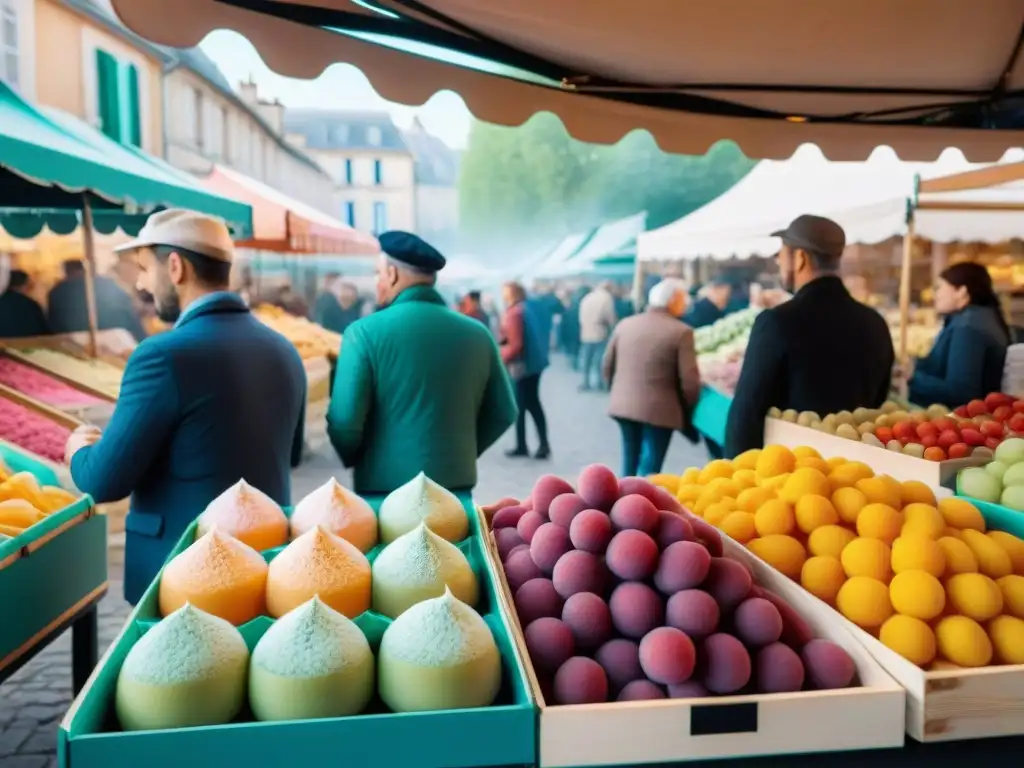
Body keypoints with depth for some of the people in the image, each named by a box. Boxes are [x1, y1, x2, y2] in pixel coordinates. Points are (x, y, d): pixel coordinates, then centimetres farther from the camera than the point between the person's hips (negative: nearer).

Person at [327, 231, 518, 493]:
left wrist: (354, 460, 7)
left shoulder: (365, 332, -10)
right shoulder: (476, 333, 2)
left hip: (386, 487, -3)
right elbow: (502, 414, 6)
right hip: (457, 484, 4)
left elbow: (344, 421, -14)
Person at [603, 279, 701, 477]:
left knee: (630, 459, 20)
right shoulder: (681, 332, -12)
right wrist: (689, 406, 5)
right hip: (659, 408, -5)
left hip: (623, 403, 6)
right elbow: (688, 379, -13)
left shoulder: (624, 324, 4)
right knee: (650, 466, 4)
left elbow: (608, 365, 11)